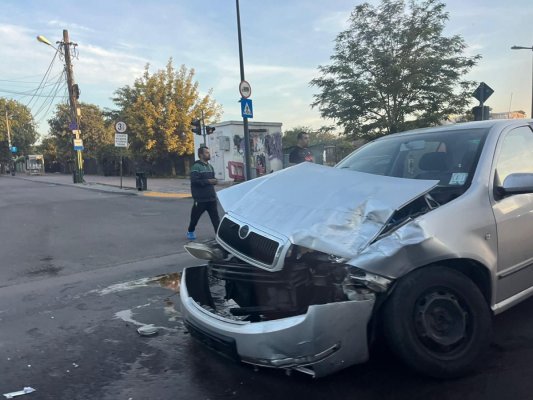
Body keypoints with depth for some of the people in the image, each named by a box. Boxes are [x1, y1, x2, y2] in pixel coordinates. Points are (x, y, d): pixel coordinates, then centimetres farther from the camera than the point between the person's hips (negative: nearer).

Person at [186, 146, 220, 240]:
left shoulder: (210, 166, 13)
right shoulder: (196, 167, -11)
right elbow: (194, 181, -21)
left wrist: (214, 181, 0)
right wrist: (208, 181, -23)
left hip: (211, 197, 6)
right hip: (200, 198, -5)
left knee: (215, 217, -2)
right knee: (195, 216, 11)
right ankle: (190, 231, 32)